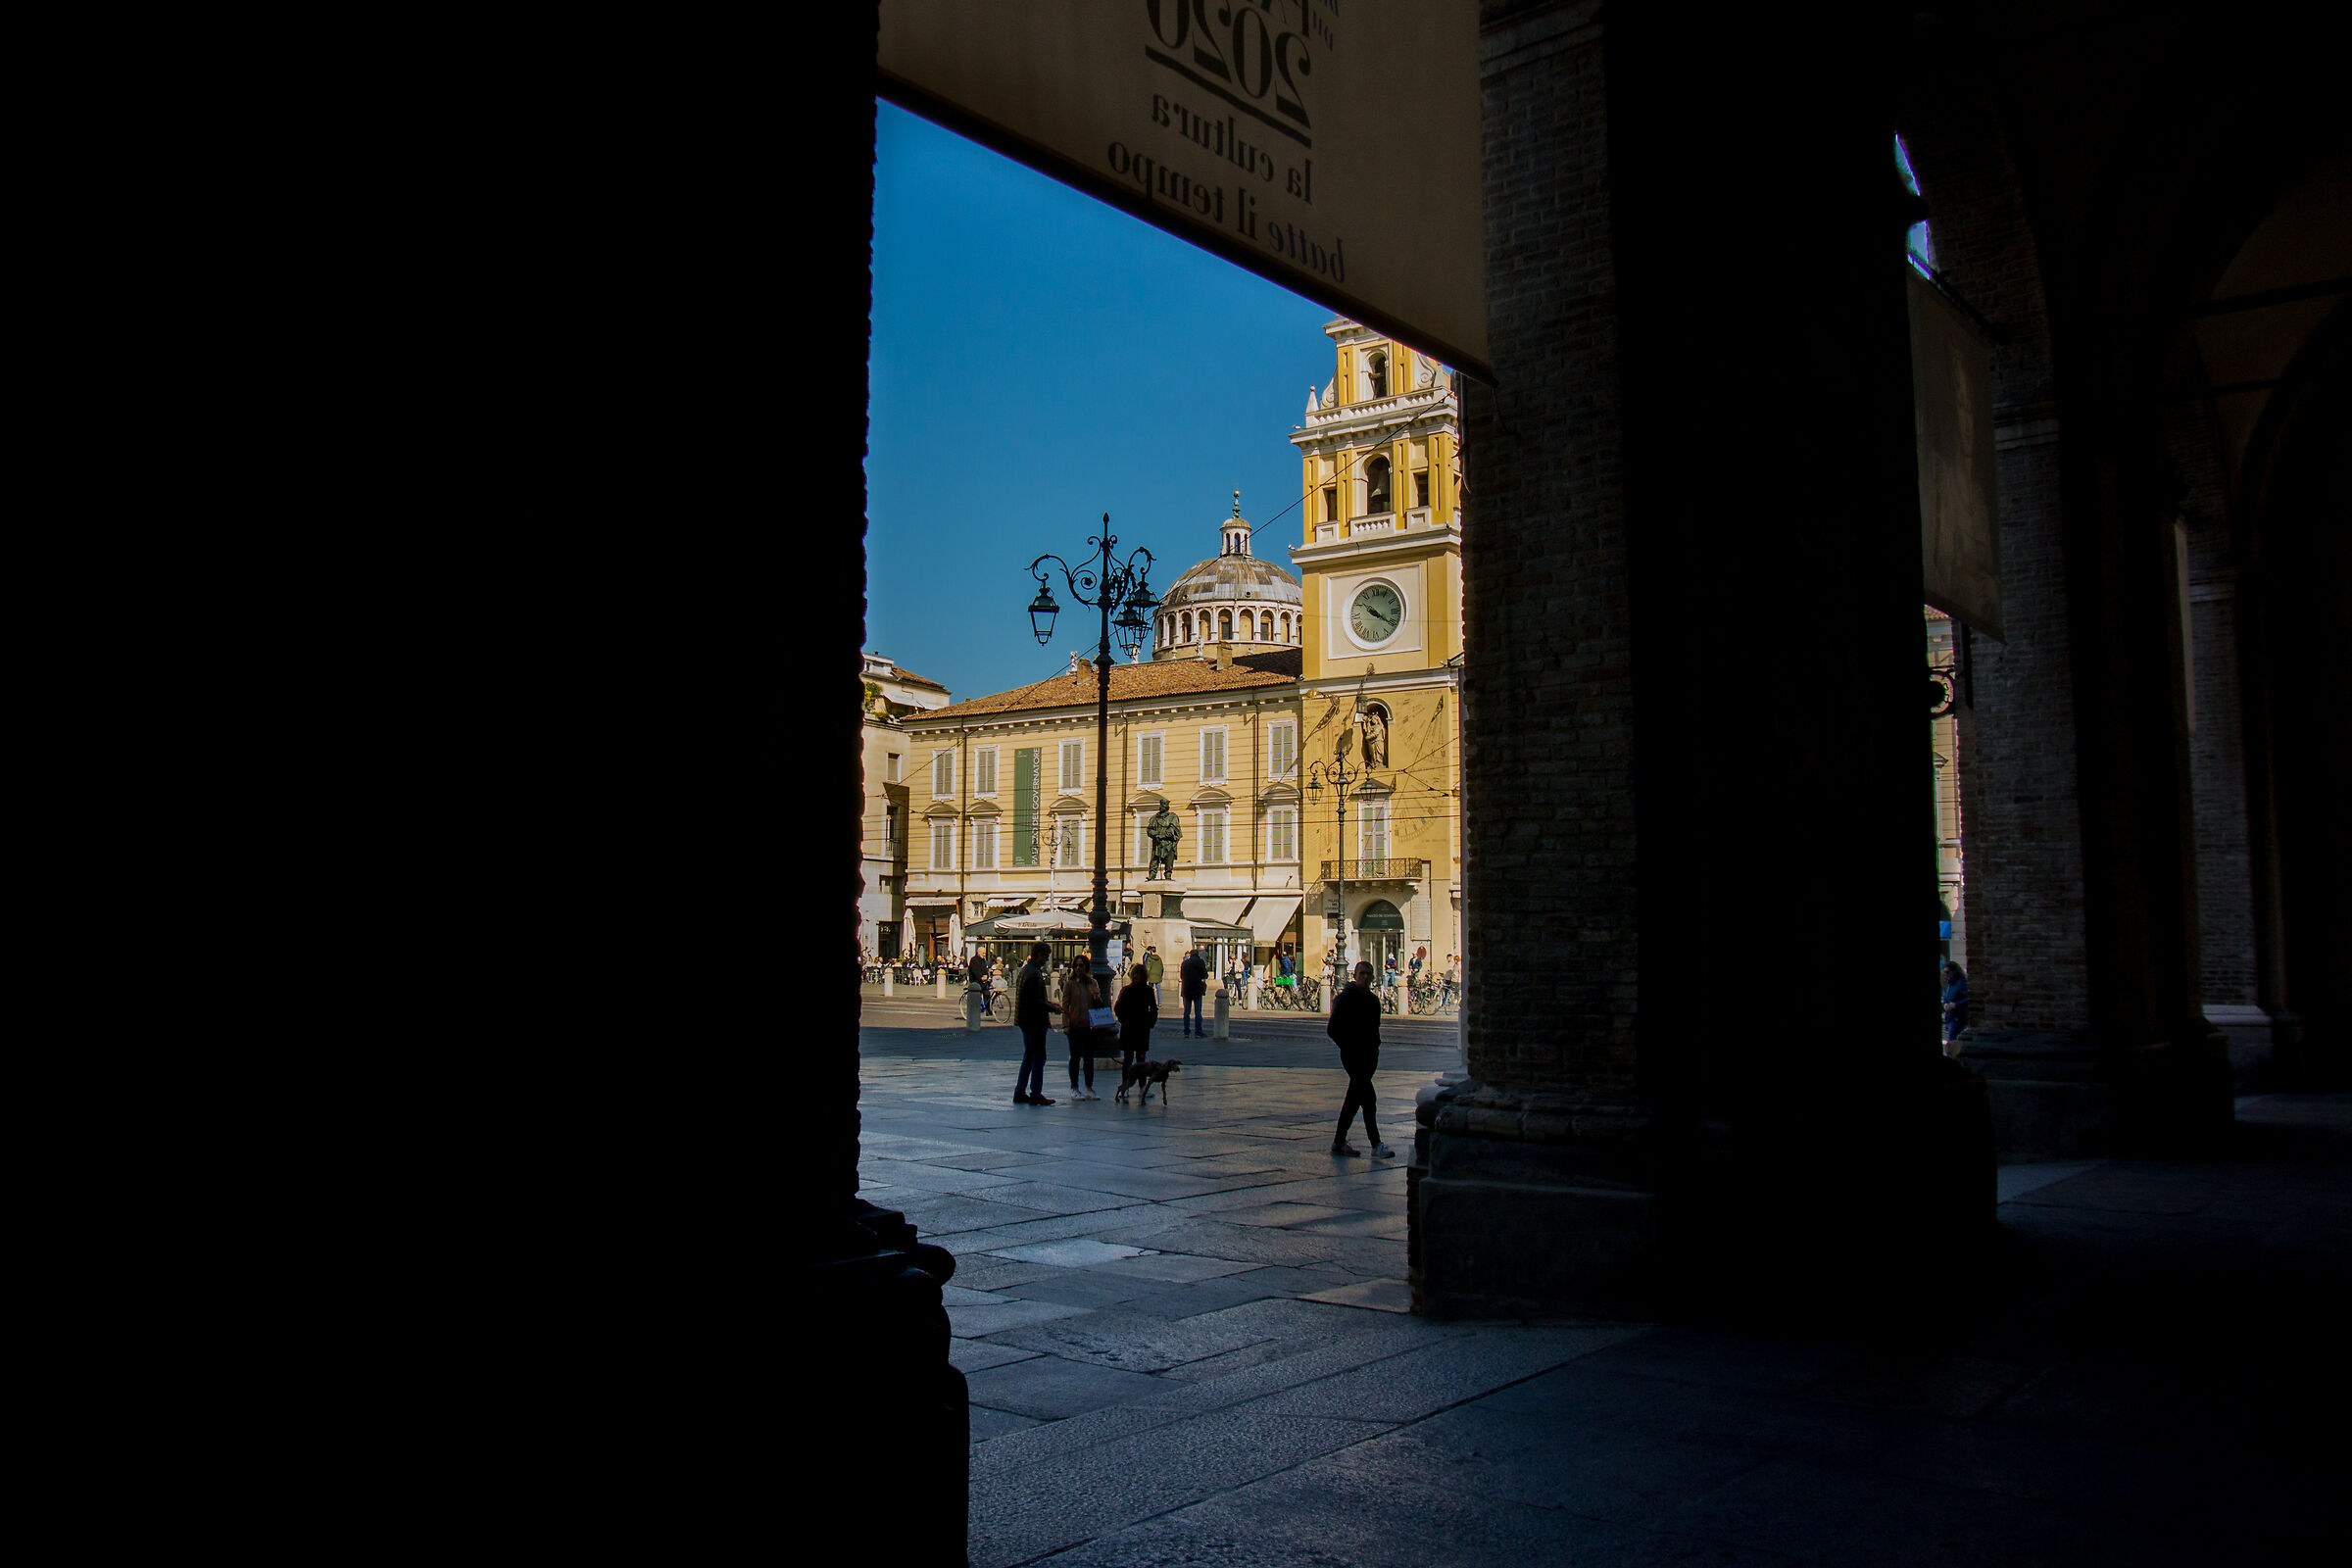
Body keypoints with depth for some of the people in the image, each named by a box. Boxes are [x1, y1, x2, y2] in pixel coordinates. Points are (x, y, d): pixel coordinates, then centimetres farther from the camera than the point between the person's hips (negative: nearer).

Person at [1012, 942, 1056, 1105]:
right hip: (1035, 1021, -10)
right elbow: (1035, 1002, -23)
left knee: (1028, 1056, 15)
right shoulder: (1034, 974, -19)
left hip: (1025, 1021, 10)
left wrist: (1047, 1002, 16)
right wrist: (1052, 1008, -13)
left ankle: (1020, 1093, 17)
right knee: (1039, 1057, -3)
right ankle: (1035, 1095, 0)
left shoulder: (1025, 969, 13)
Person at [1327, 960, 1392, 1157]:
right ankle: (1376, 1145, -17)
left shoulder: (1373, 1000, 13)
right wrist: (1348, 1048, -12)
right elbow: (1332, 1029, -9)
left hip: (1369, 1055, 7)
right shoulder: (1345, 998, -7)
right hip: (1352, 1055, -7)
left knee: (1354, 1098, 11)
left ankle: (1339, 1141, 20)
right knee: (1367, 1096, -15)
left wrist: (1375, 1047, 12)